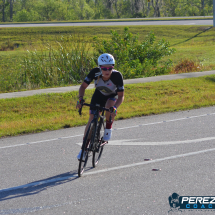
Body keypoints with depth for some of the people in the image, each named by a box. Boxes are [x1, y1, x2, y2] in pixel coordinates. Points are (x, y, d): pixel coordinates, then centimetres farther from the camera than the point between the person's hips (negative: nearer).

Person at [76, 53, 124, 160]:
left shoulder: (117, 75, -35)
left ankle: (108, 128, -7)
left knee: (109, 107, -35)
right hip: (99, 95, 2)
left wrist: (114, 107, -48)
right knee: (92, 118, -8)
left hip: (112, 96, -2)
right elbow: (83, 86, -21)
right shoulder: (95, 72, -31)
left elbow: (121, 96, -31)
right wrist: (80, 99, -39)